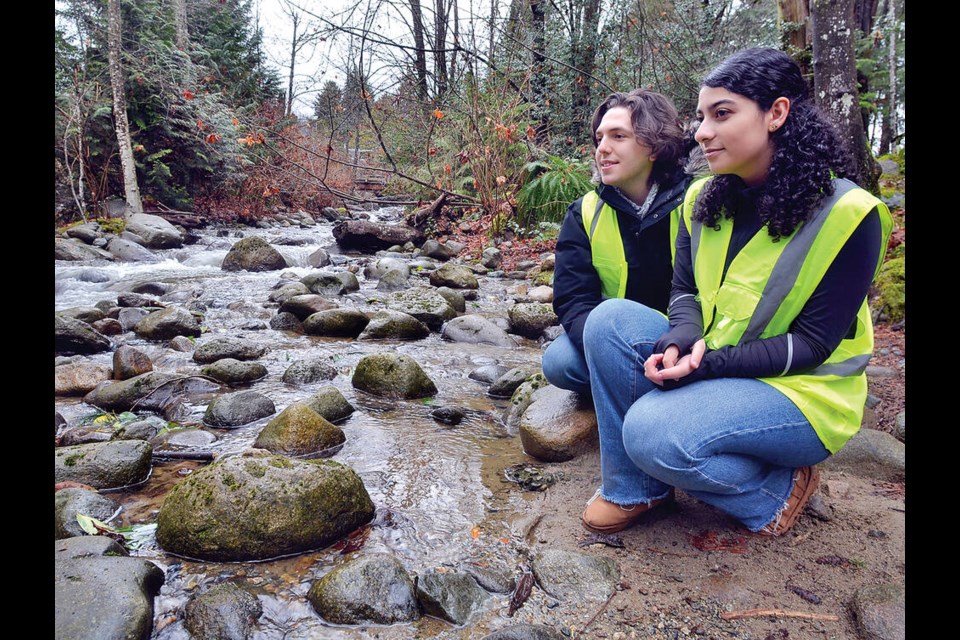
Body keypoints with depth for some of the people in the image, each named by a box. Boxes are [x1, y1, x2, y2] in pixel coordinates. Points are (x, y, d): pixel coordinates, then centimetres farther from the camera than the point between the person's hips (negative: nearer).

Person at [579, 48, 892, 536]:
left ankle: (778, 491, 0)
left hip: (802, 392, -6)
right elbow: (685, 291, 4)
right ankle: (632, 488, -5)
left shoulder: (847, 213, -17)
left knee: (653, 431, -30)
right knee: (609, 319, -17)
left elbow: (813, 343, -18)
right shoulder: (704, 199, 1)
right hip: (708, 367, 6)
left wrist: (709, 363, -27)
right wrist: (682, 341, -19)